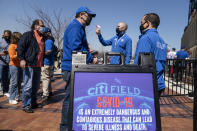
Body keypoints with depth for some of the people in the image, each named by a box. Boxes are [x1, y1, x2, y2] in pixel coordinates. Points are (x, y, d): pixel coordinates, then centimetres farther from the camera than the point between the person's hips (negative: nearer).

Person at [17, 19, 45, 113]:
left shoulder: (42, 38, 20)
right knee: (28, 86, -6)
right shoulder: (28, 35, -4)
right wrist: (22, 59, -19)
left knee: (36, 86, 13)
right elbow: (20, 47, -11)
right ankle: (25, 105, 4)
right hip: (29, 64, -8)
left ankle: (33, 103, 26)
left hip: (38, 65, 8)